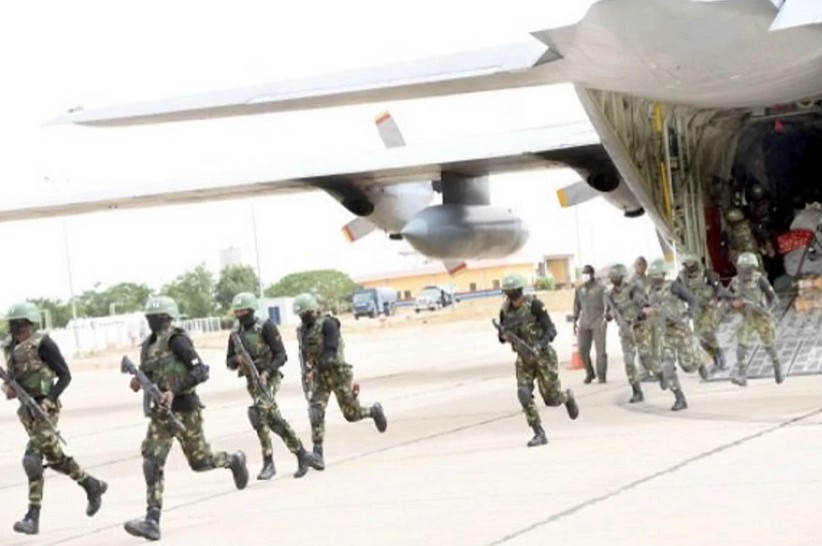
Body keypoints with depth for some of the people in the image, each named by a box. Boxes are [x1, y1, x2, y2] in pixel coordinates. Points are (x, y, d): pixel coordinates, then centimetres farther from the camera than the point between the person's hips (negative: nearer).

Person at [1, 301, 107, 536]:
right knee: (55, 458, 16)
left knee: (32, 459, -16)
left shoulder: (42, 344, -14)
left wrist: (49, 399, -23)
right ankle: (92, 486, 35)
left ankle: (33, 517, -15)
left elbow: (65, 375, -11)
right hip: (27, 410, 8)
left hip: (45, 409, -8)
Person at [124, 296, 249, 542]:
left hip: (184, 409, -7)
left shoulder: (177, 340, -15)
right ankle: (152, 521, -12)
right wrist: (138, 380, 1)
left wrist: (174, 391, -29)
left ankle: (233, 461, 39)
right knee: (152, 461, -8)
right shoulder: (148, 344, 9)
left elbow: (201, 371, -21)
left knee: (199, 461, 7)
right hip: (160, 412, 7)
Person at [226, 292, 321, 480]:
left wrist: (266, 372, -27)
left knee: (259, 413, -24)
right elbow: (229, 362, 13)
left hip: (269, 377, -6)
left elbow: (281, 356, -14)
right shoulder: (236, 334, 7)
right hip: (251, 380, 6)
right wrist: (237, 359, -11)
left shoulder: (266, 327, -11)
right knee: (275, 420, 4)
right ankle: (302, 456, 15)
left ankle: (268, 462, -17)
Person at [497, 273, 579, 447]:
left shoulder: (534, 304, -19)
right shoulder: (505, 309, -2)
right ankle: (540, 434, -7)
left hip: (543, 355, -4)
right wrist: (505, 336, -18)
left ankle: (567, 397, 35)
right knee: (524, 394, -16)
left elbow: (551, 331, -18)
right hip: (524, 358, 4)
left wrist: (538, 347, -35)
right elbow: (501, 335, 8)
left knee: (551, 399, -2)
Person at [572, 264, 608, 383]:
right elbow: (577, 306, 21)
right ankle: (589, 373, 15)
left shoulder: (600, 288, -1)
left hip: (598, 323, -4)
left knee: (600, 349, -5)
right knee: (583, 350, -1)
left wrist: (605, 317, -19)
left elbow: (607, 304, -6)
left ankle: (601, 375, 5)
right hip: (584, 323, 4)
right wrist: (575, 321, 19)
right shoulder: (579, 290, 14)